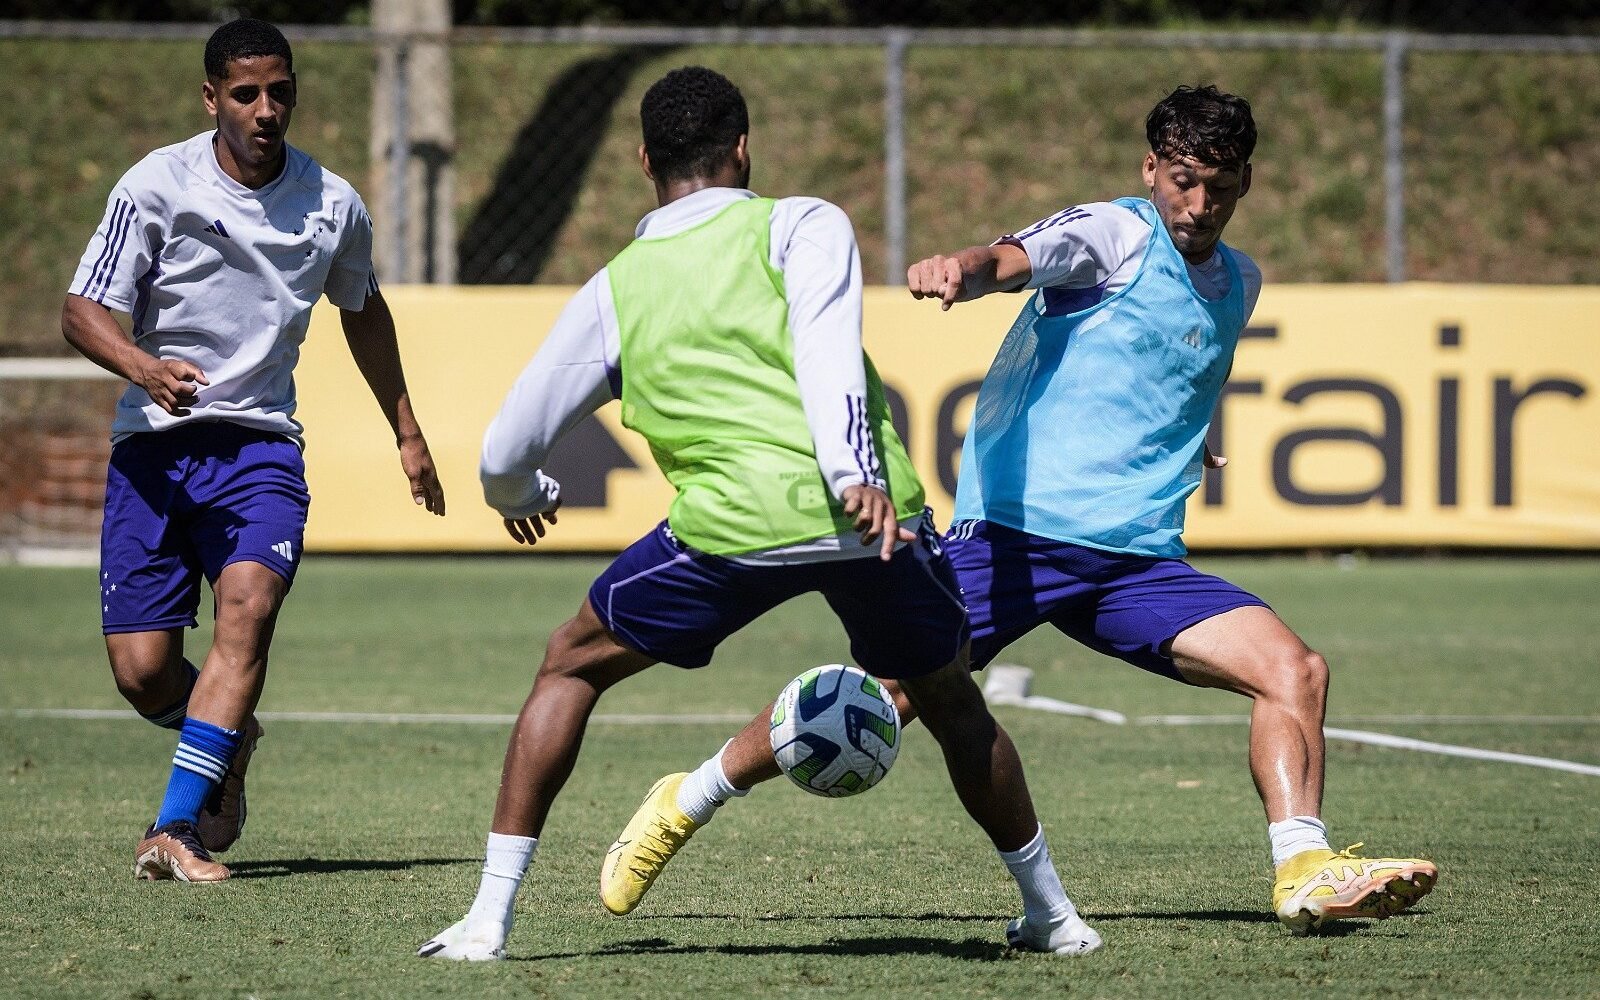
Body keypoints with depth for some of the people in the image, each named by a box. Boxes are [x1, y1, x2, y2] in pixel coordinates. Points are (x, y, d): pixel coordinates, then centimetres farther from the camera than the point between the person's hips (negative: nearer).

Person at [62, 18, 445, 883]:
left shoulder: (332, 205, 3)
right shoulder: (155, 186, -7)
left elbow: (362, 310, 23)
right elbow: (81, 312, -8)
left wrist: (407, 432, 30)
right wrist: (145, 367, -29)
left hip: (260, 444, 1)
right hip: (153, 445, -1)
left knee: (248, 607, -26)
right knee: (141, 671, -6)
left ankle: (175, 829, -29)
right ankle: (227, 746, 29)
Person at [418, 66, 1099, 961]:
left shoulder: (613, 291, 20)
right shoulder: (803, 225, 13)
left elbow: (506, 454, 24)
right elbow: (825, 344, -9)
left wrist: (521, 500, 47)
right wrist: (855, 473, -21)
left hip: (731, 523, 0)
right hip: (874, 517, 0)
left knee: (572, 666, 20)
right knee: (952, 702, 26)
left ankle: (490, 918, 14)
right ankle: (1050, 911, 31)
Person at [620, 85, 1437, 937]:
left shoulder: (1238, 283, 18)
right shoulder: (1114, 234, -3)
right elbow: (1015, 259, -26)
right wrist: (959, 268, -46)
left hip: (1137, 558, 6)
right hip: (1015, 532, -6)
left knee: (1294, 671, -13)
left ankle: (1304, 874, -15)